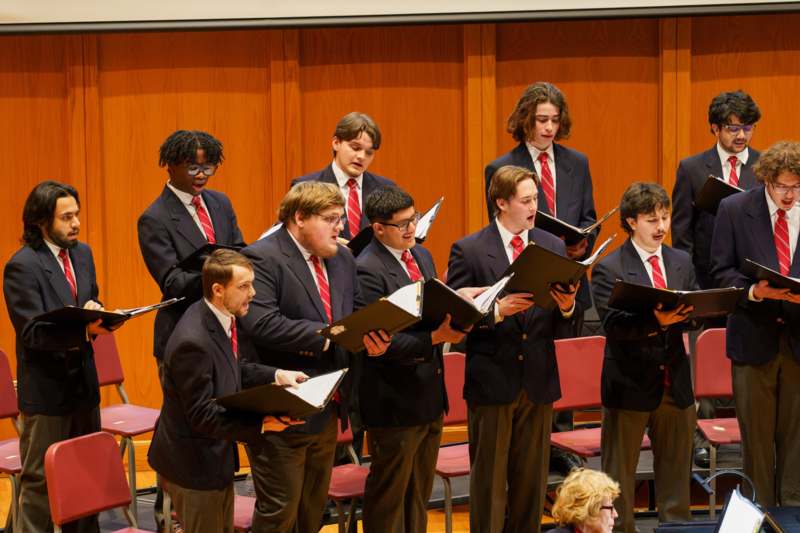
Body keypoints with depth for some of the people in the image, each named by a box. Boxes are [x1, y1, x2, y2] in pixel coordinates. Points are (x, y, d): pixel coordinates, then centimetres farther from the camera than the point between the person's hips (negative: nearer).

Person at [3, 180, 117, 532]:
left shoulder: (82, 253, 8)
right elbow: (32, 332, -19)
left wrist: (97, 318, -7)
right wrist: (84, 330, -32)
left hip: (83, 382, 7)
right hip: (46, 388, -7)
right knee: (39, 482, 0)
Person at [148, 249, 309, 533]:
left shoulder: (224, 318, -3)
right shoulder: (193, 342, -31)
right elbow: (201, 415, -28)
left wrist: (276, 375, -2)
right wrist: (262, 425, -32)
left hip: (216, 454, 10)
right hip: (193, 464, -9)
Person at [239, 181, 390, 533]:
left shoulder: (342, 259, 12)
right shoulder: (262, 258, -14)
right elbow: (261, 324, -27)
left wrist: (371, 338, -6)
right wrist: (327, 334, -25)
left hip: (326, 408, 8)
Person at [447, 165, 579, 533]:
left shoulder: (554, 247, 8)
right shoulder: (469, 251, -5)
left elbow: (563, 326, 8)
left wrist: (568, 307, -14)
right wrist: (496, 310, -24)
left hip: (539, 382, 4)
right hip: (491, 380, -4)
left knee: (532, 480, 10)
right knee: (489, 481, 4)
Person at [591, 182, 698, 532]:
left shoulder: (682, 262, 10)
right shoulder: (609, 269, -8)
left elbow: (693, 315, 6)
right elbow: (613, 325, -18)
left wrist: (680, 314, -18)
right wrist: (656, 321, -33)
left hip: (675, 382, 5)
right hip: (631, 384, -5)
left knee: (675, 471, 13)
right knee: (619, 476, 4)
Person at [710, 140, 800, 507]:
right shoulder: (734, 210, -2)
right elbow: (721, 270, -2)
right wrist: (754, 291, -19)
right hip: (755, 337, -1)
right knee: (756, 435, 8)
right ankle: (759, 513, 18)